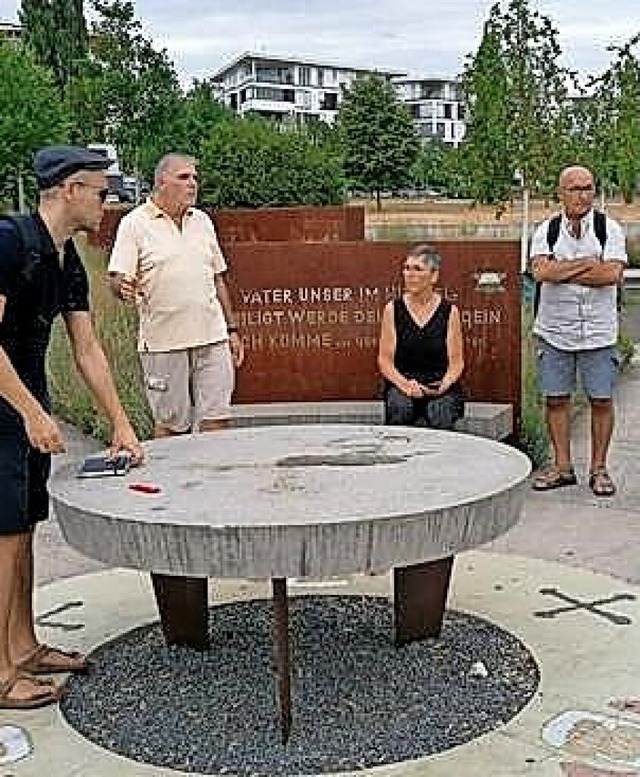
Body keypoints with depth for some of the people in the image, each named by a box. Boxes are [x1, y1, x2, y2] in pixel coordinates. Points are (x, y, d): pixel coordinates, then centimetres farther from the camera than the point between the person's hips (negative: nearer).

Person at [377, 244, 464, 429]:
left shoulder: (449, 311, 5)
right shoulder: (393, 309, 6)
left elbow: (456, 362, 5)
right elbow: (385, 360, 4)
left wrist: (444, 384, -16)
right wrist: (405, 384, -14)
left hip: (440, 388, 0)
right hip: (401, 384, 1)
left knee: (438, 416, -31)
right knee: (400, 407, -32)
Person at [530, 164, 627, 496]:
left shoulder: (610, 229, 2)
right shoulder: (546, 230, 5)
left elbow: (613, 274, -13)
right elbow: (541, 271, -12)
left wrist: (562, 272, -12)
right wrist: (587, 264, -12)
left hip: (598, 332, -1)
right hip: (554, 330, 1)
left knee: (601, 400, 2)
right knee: (556, 399, 5)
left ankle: (598, 468, 15)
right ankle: (562, 466, 17)